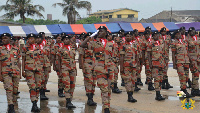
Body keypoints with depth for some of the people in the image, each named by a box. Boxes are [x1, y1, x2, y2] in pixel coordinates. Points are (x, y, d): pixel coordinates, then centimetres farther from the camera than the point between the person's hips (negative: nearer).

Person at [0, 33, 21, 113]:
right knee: (9, 89, -13)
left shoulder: (16, 49, 9)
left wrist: (19, 73, 9)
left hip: (16, 73, 3)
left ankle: (12, 105, 20)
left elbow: (18, 62, 12)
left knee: (15, 90, 6)